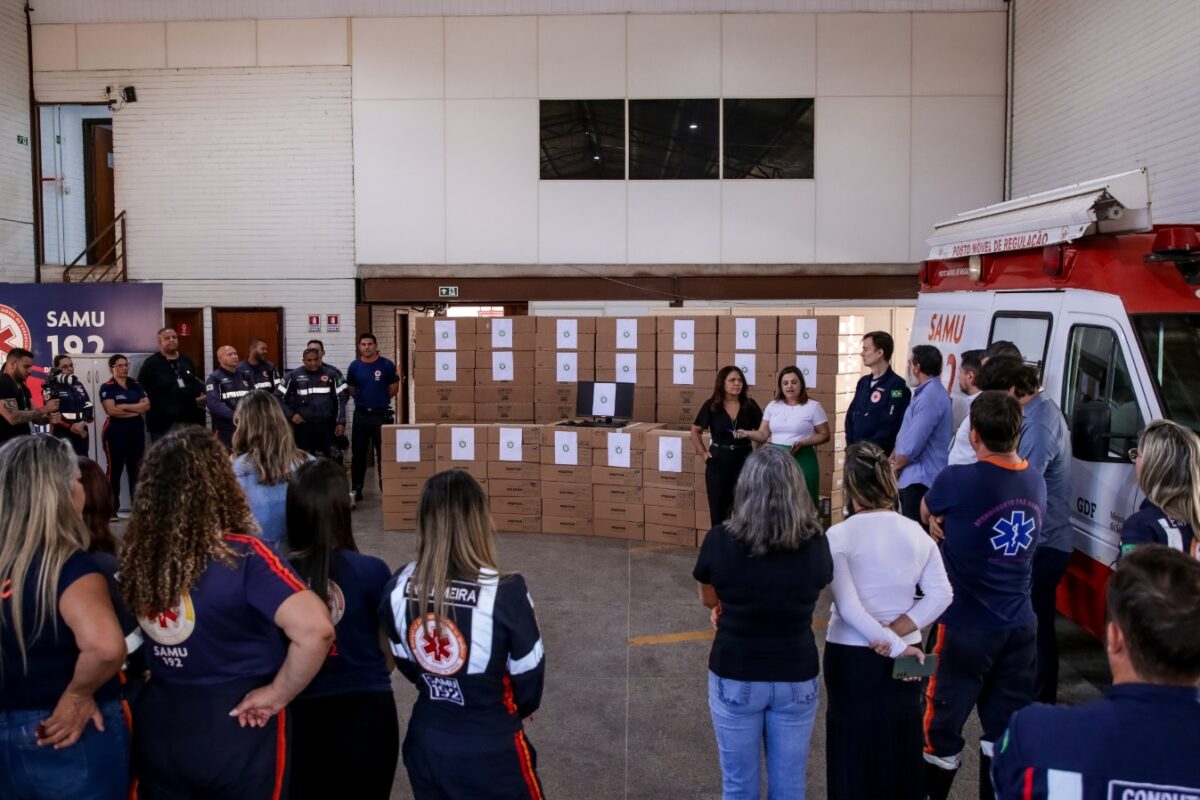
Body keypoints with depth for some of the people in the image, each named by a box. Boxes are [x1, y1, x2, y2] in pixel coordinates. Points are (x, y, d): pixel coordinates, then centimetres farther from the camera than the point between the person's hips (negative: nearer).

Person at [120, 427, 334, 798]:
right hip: (237, 731, -4)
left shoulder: (137, 556, -8)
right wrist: (278, 694, -19)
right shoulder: (243, 557, -23)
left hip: (157, 727, 5)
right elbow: (315, 630, -33)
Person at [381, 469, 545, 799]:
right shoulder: (505, 593, -25)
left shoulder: (398, 589, -11)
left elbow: (405, 663, 5)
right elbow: (528, 673, -10)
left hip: (426, 744, 4)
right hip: (491, 751, -4)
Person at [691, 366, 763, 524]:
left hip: (744, 461, 1)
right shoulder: (711, 405, -3)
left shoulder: (750, 405, 0)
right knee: (718, 509, 7)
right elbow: (695, 431, 7)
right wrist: (703, 453, 0)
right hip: (718, 462, -1)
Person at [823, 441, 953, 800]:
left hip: (851, 656, -3)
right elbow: (941, 595, -7)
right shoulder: (916, 532, -3)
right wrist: (896, 634, -10)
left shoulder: (839, 535, -14)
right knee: (900, 744, 19)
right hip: (902, 655, 4)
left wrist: (896, 646, -14)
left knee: (855, 747, 10)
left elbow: (848, 608, -20)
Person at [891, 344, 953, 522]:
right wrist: (893, 458, 12)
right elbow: (907, 434, 20)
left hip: (921, 479, -10)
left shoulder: (929, 397, -19)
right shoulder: (930, 392, 15)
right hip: (916, 477, 10)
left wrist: (895, 465, -6)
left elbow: (914, 444, -22)